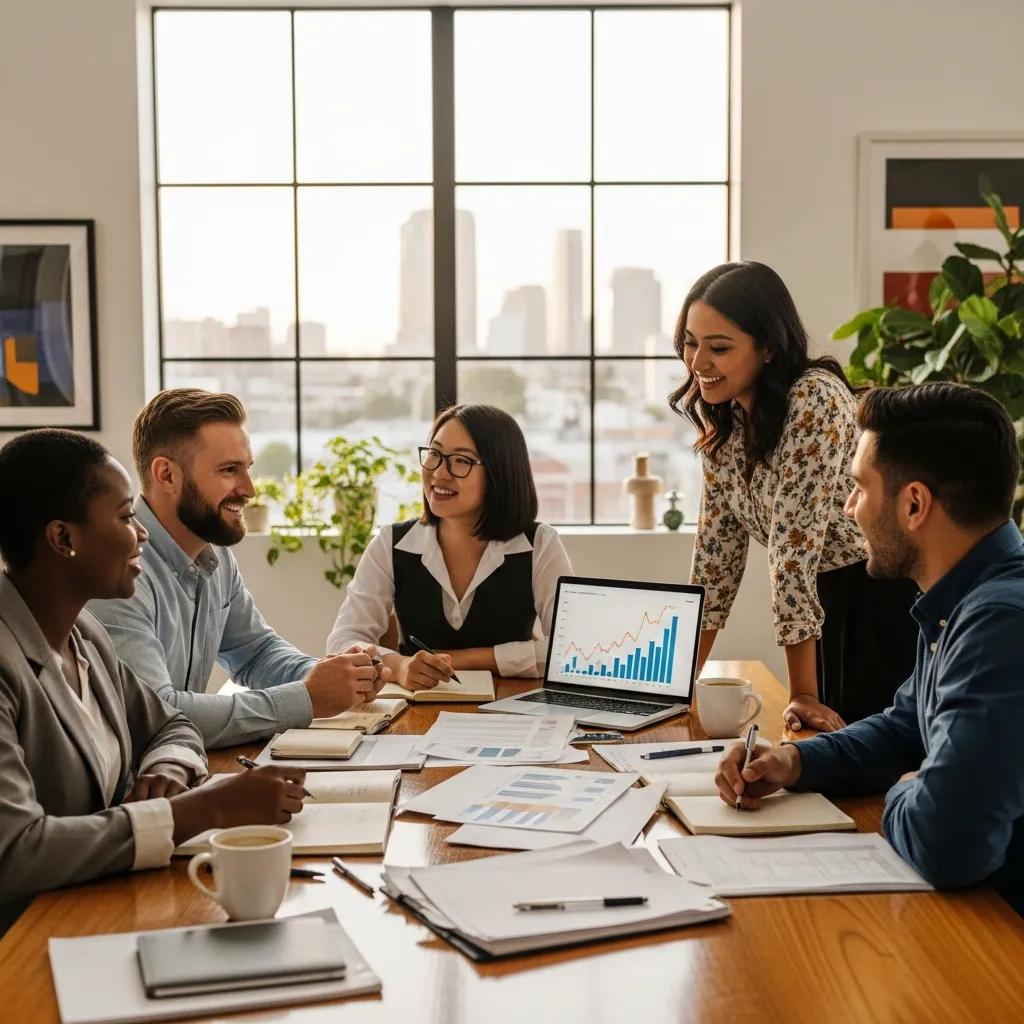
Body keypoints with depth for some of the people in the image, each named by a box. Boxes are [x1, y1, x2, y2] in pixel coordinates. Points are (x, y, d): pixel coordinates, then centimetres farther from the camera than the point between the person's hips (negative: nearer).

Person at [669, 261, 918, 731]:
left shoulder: (813, 401, -23)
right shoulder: (723, 420, 1)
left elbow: (793, 545, -25)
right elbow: (716, 547, 6)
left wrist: (802, 694, -25)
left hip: (884, 599, -7)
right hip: (826, 601, 7)